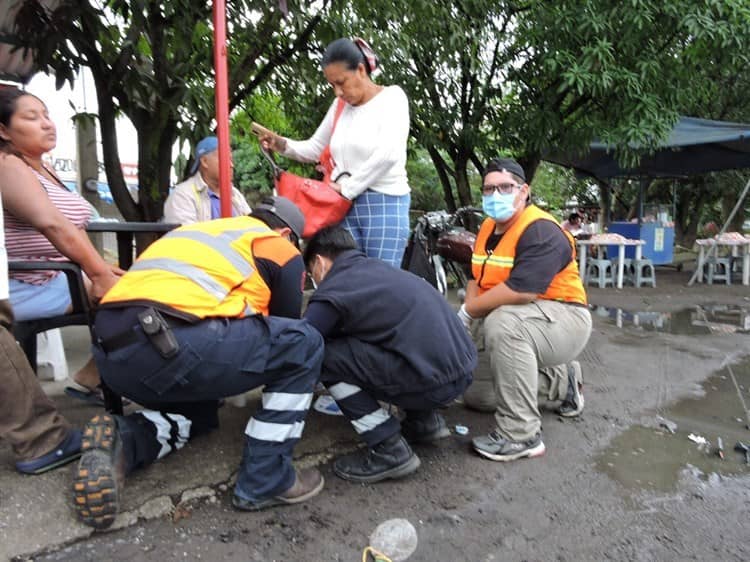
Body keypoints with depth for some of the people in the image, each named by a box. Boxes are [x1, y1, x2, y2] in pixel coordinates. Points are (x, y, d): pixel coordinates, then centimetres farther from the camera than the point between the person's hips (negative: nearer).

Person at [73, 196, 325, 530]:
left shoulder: (197, 229, 33)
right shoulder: (281, 249, 13)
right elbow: (284, 326, 22)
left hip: (112, 352, 9)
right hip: (172, 345, -8)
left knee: (199, 408, 35)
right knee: (304, 345, 8)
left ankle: (120, 444, 6)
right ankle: (265, 480, 11)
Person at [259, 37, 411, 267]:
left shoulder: (392, 96, -1)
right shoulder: (340, 105, 15)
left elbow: (388, 154, -16)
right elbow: (315, 149, 21)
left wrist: (346, 187, -12)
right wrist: (282, 145, 2)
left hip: (385, 205, -5)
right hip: (344, 208, 5)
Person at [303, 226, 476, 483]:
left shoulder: (332, 291, -4)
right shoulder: (379, 268, 19)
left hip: (433, 381, -9)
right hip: (463, 369, 9)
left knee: (324, 355, -2)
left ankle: (390, 451, 1)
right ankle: (425, 420, 22)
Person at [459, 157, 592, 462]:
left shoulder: (541, 231, -22)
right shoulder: (488, 227, 5)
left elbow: (520, 291, -34)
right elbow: (476, 278, 8)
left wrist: (468, 311, -21)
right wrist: (466, 317, -12)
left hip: (562, 319, -9)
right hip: (521, 322, 9)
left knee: (503, 323, -40)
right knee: (473, 394, 15)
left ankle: (522, 436, -28)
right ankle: (562, 379, 31)